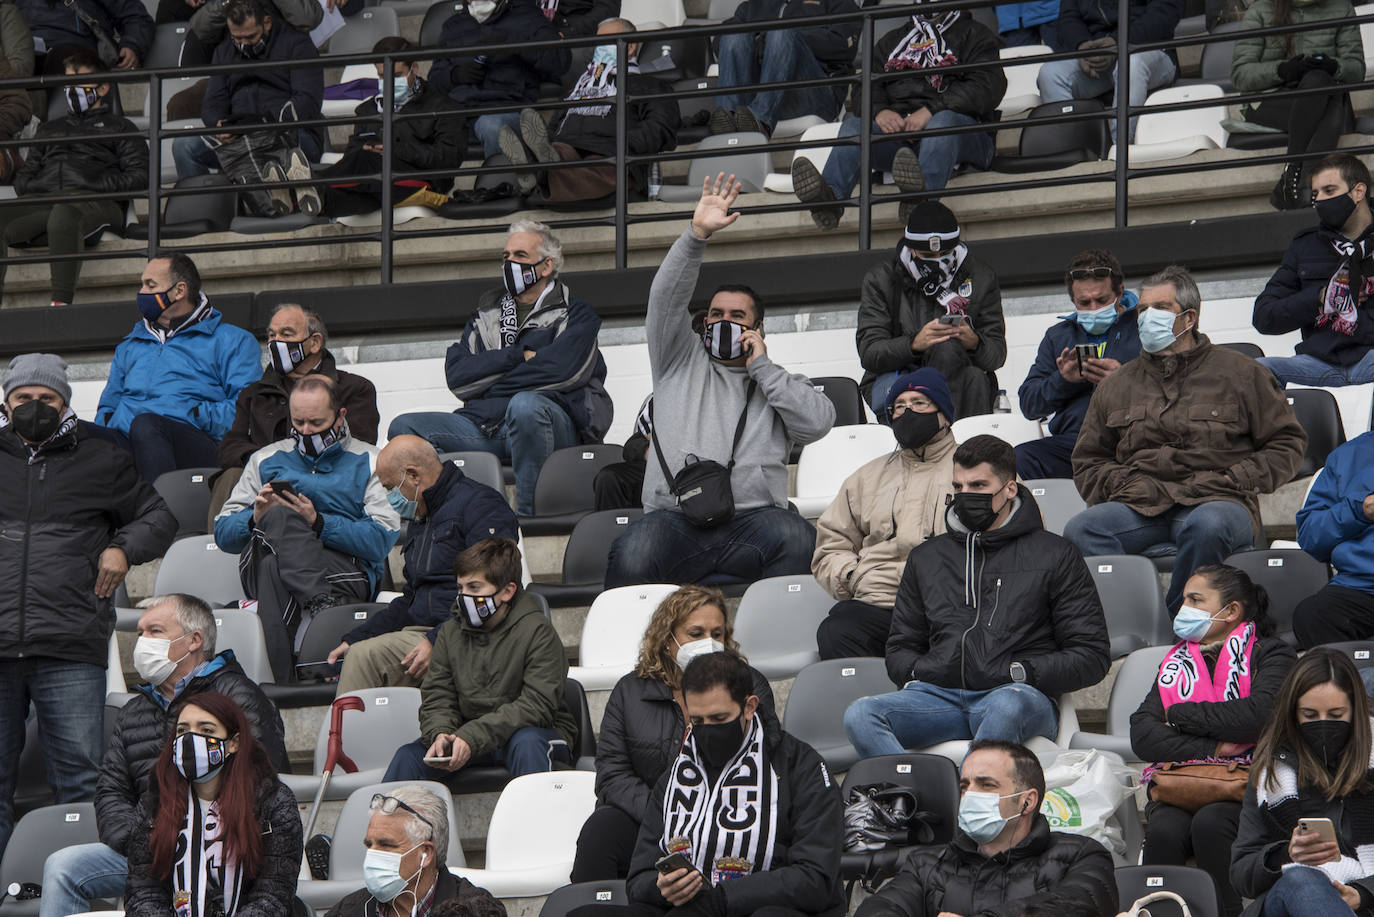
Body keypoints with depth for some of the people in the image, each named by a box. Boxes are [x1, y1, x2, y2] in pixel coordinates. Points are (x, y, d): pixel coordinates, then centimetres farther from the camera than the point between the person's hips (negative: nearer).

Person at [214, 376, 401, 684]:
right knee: (281, 515, -33)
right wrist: (256, 518, -6)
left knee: (275, 568, -37)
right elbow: (223, 533, 17)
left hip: (345, 571, -2)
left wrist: (318, 523, -13)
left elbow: (382, 539, -1)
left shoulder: (368, 462, 15)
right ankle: (323, 605, -47)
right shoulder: (266, 459, 25)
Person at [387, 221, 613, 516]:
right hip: (484, 426, 5)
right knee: (403, 428, -14)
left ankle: (526, 516, -33)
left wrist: (489, 385, -1)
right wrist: (520, 357, -3)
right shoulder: (488, 313, 25)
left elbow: (561, 370, -11)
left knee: (524, 405, -40)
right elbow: (456, 375, 8)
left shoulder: (576, 315, 11)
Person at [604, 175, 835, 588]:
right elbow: (666, 298, 10)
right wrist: (696, 236, -3)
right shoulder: (682, 360, 26)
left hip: (752, 519, 0)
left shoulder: (779, 381, 27)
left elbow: (818, 422, 7)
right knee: (632, 554, -33)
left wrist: (761, 366, 10)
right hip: (675, 518, 0)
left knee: (796, 538, -35)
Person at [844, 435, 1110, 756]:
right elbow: (901, 647, 32)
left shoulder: (1054, 556, 14)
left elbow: (1091, 656, 8)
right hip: (940, 693, 4)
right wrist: (917, 674, 8)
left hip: (1016, 693, -4)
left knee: (1008, 707, -43)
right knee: (860, 715, -29)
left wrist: (1023, 672, -7)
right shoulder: (927, 558, 27)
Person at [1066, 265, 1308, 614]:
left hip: (1216, 501, -3)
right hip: (1140, 504, 3)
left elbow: (1287, 442, 13)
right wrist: (1124, 483, 5)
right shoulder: (1117, 385, 23)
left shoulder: (1239, 373, 13)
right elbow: (1087, 463, 27)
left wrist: (1234, 479, -2)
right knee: (1080, 531, -29)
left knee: (1208, 526, -41)